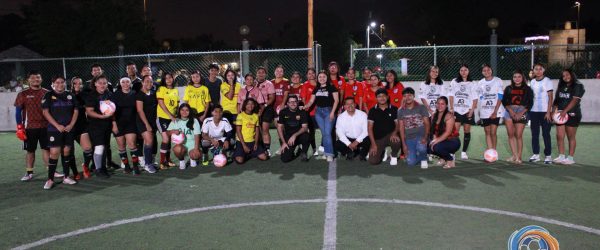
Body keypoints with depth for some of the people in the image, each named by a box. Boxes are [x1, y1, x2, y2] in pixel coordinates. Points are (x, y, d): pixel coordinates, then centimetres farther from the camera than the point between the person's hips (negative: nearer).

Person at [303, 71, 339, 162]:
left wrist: (332, 112, -13)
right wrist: (305, 107, -6)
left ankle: (329, 154, -10)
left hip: (328, 111, -5)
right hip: (319, 111, 5)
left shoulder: (331, 87, 0)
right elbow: (311, 101, 12)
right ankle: (326, 152, 13)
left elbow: (336, 100, -6)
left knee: (327, 133, -12)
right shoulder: (316, 89, 13)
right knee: (323, 133, 6)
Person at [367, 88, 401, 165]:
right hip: (377, 138, 1)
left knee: (396, 141, -38)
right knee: (373, 161, -16)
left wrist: (394, 133, -24)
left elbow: (398, 124, 0)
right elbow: (370, 128, -1)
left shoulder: (393, 109, 2)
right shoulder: (373, 111, 2)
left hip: (390, 136, -1)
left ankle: (394, 156, -1)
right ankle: (382, 152, 22)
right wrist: (373, 144, -9)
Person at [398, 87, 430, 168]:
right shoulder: (401, 111, 8)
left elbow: (427, 124, -3)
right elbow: (401, 128, 6)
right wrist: (404, 144, -1)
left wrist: (425, 137, -19)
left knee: (421, 148, -37)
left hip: (421, 136, -2)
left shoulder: (421, 108, 2)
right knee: (411, 163, -11)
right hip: (409, 138, 2)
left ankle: (424, 159, -1)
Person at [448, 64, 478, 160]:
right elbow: (451, 96, 5)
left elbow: (475, 99, 3)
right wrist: (451, 108, -4)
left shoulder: (472, 84, 7)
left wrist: (472, 110, -8)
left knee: (467, 131, 4)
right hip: (457, 110, -1)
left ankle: (464, 152, 12)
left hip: (468, 111, 1)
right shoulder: (454, 82, 9)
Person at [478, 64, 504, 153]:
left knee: (493, 132, -6)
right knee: (487, 132, 5)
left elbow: (500, 97, -6)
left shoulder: (498, 81, -3)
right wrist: (479, 111, 9)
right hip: (484, 112, 3)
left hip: (495, 112, -3)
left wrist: (495, 111, -12)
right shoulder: (481, 83, 8)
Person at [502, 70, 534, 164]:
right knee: (511, 135, 0)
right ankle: (515, 155, 6)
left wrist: (521, 113, -10)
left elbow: (530, 103, 1)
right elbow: (504, 101, 5)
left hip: (521, 112, -3)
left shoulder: (527, 89, 7)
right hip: (509, 111, 3)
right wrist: (510, 111, -10)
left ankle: (519, 157, -2)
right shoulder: (508, 89, 12)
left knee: (518, 135, -8)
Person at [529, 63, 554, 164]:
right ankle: (536, 154, 15)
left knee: (546, 134, -1)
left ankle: (548, 156, 5)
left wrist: (548, 112, -13)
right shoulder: (532, 82, 11)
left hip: (545, 111, -5)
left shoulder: (547, 81, -3)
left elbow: (550, 98, -6)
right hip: (534, 111, 5)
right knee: (534, 134, 7)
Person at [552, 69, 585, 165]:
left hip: (572, 114, -5)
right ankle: (561, 156, 6)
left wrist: (564, 111, -22)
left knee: (571, 137, 0)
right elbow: (557, 100, 16)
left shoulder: (578, 86, -4)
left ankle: (570, 158, 7)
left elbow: (574, 100, -14)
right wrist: (554, 109, -1)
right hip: (561, 114, 5)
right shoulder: (561, 87, 15)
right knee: (559, 136, 0)